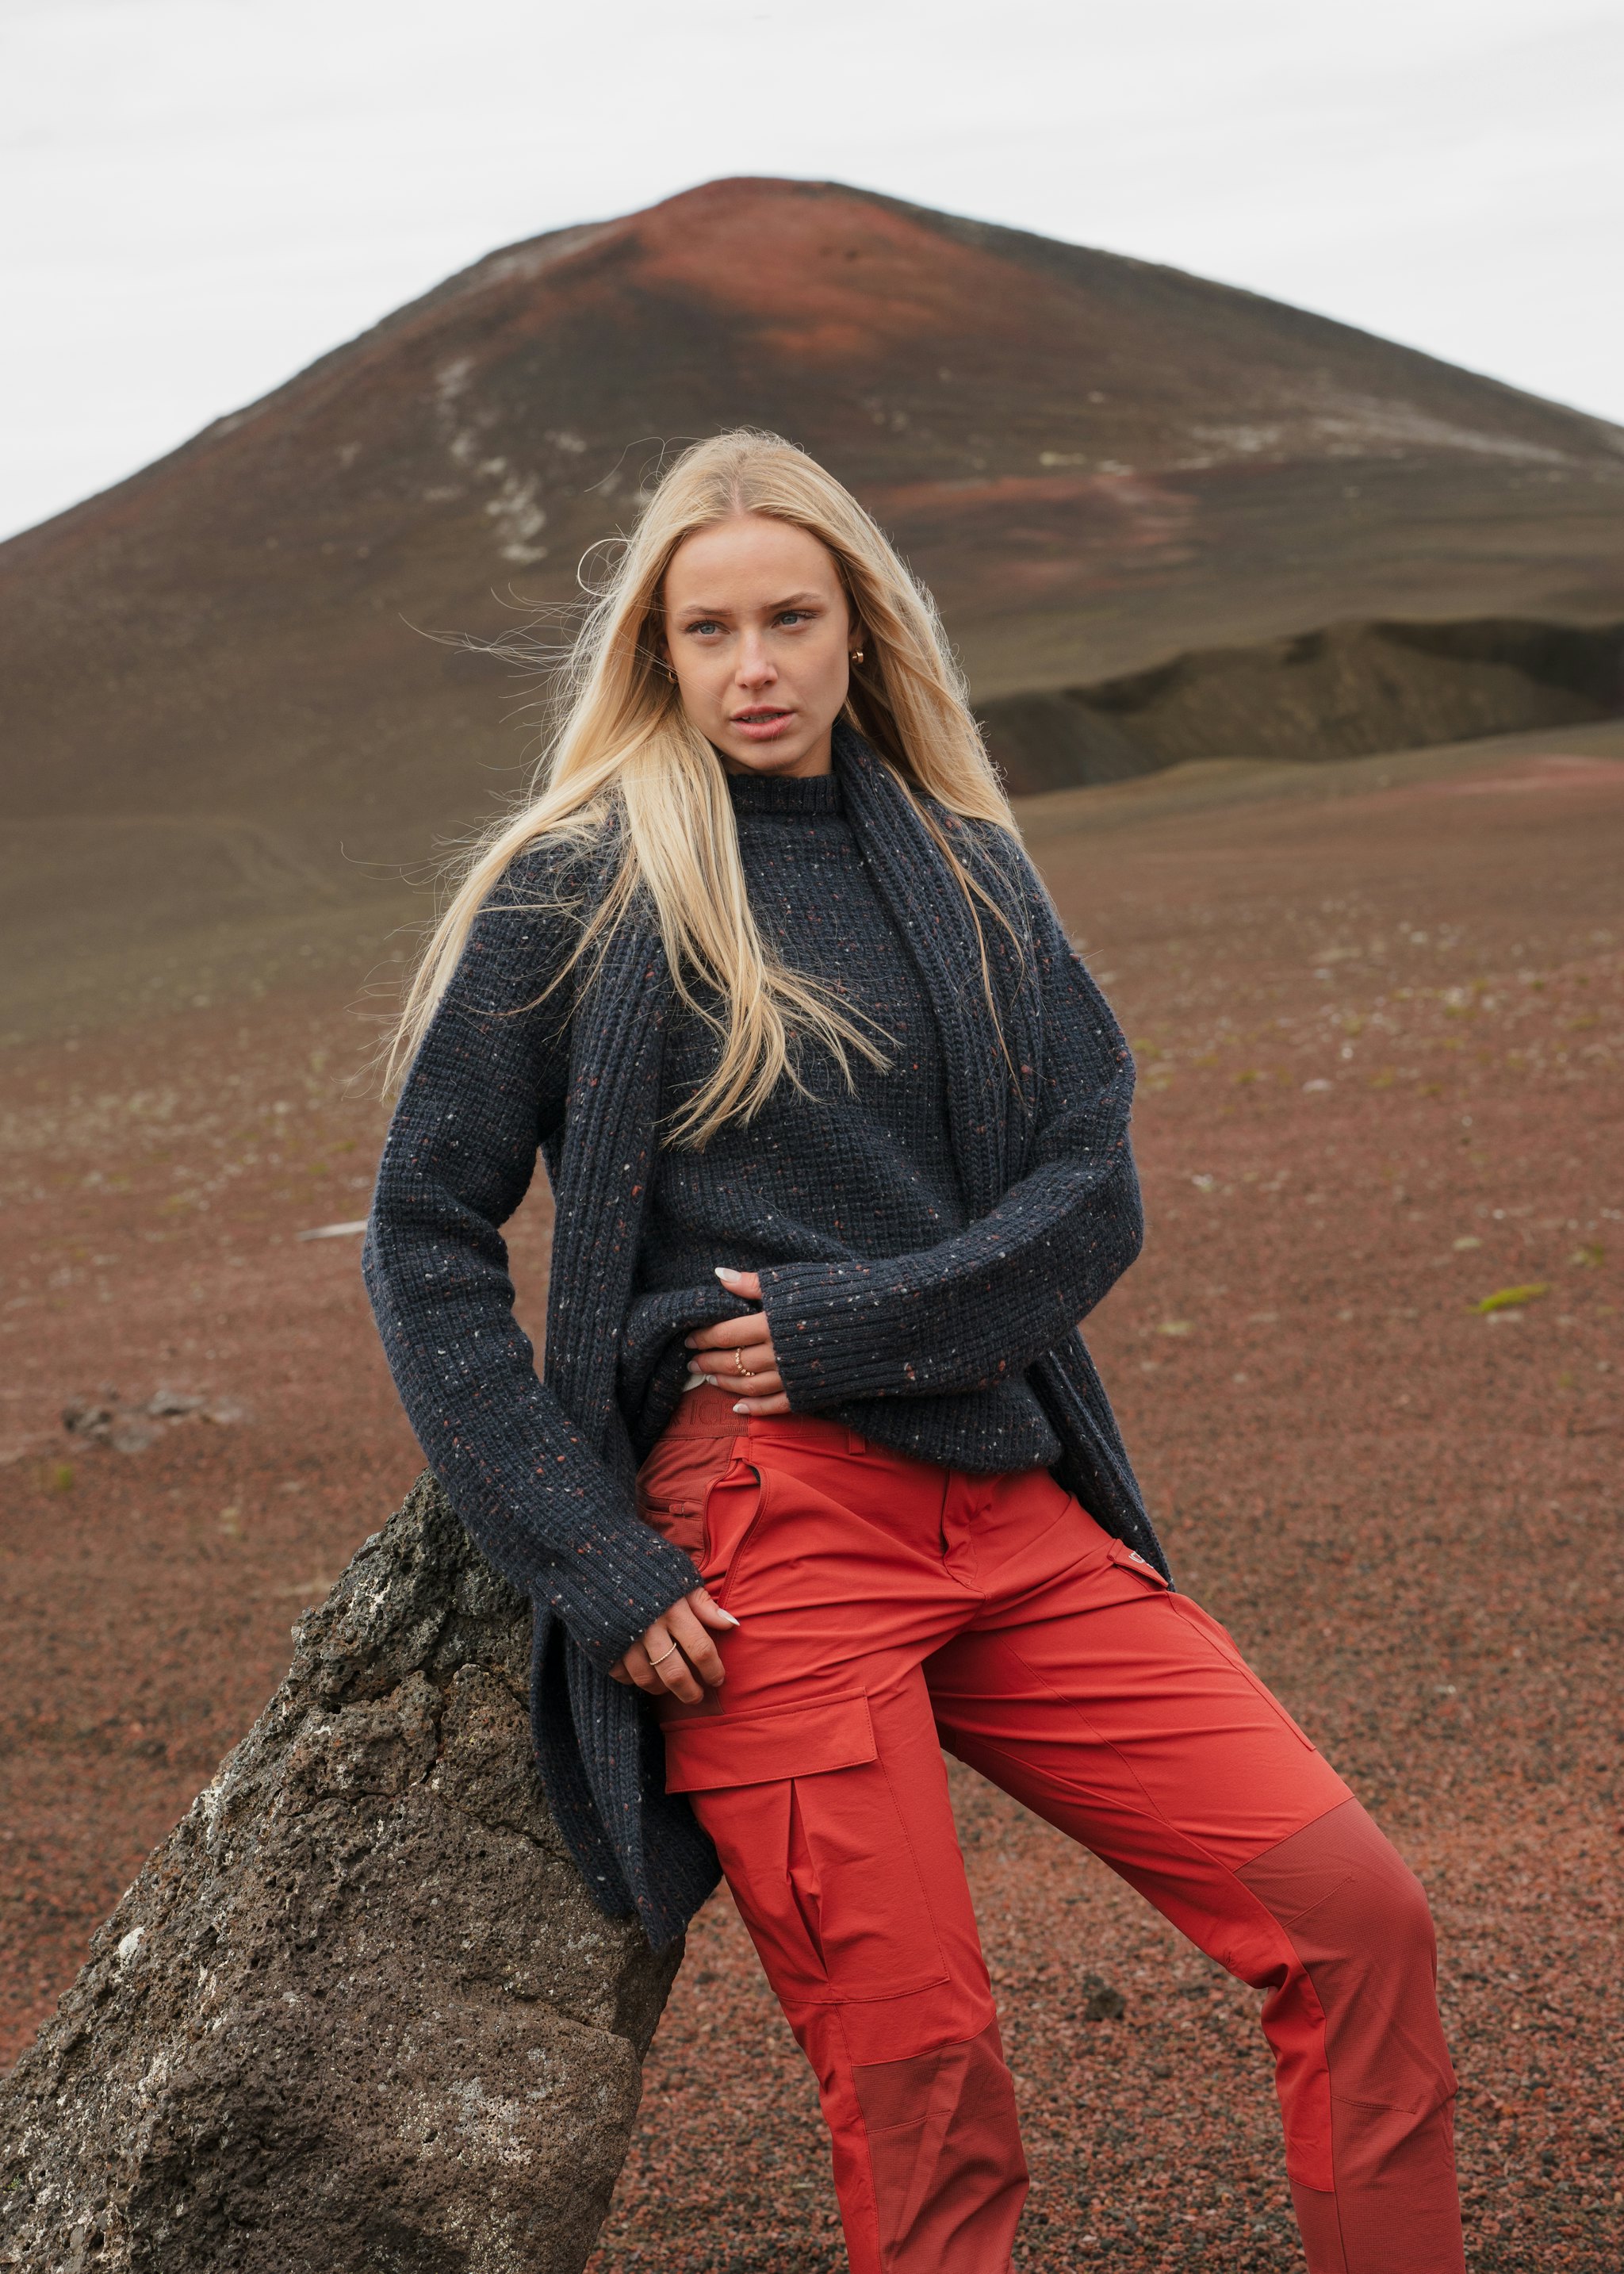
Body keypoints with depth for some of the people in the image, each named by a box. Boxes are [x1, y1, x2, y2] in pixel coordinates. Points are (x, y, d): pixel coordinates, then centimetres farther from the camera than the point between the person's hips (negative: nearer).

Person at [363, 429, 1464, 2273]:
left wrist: (857, 1326, -10)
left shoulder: (967, 869, 14)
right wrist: (585, 1558, -7)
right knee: (918, 2089, -5)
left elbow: (1094, 1194, 6)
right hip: (762, 1534, -4)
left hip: (1016, 1514, 4)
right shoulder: (572, 890, 2)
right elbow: (427, 1243, 1)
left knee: (1354, 1917, -4)